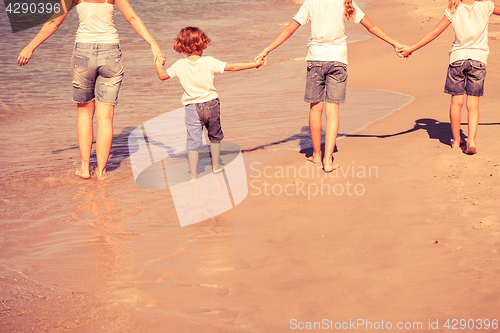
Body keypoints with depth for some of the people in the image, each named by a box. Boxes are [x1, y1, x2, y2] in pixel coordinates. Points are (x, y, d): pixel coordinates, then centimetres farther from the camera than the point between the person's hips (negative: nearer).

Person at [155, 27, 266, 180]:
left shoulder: (179, 66, -9)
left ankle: (193, 174, -1)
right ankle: (216, 166, 34)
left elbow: (162, 76, 5)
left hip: (192, 108, -1)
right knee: (215, 136, 22)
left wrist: (158, 63, 25)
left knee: (193, 141, 3)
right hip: (212, 104, 1)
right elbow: (232, 67, -8)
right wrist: (254, 64, 0)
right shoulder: (210, 62, -12)